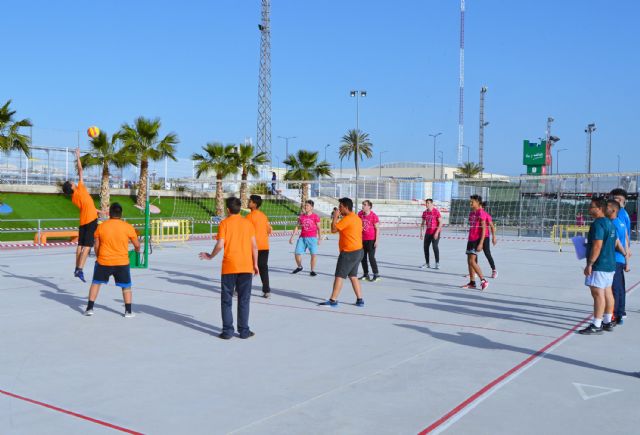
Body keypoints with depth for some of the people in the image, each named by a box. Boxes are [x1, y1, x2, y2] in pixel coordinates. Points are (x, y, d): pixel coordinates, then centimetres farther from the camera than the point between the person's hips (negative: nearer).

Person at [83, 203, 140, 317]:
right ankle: (128, 311, 12)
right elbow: (137, 245, 1)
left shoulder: (101, 226, -3)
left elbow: (96, 246, 4)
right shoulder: (128, 227, -6)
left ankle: (89, 308, 19)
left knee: (96, 283, 20)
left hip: (103, 261, 1)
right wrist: (137, 250, 25)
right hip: (122, 262, -1)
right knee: (126, 286, 14)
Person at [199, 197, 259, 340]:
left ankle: (227, 331, 7)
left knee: (227, 300, 8)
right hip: (246, 267, 2)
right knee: (244, 300, 9)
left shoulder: (224, 223, -3)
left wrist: (210, 256, 5)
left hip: (229, 267, -2)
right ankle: (244, 331, 11)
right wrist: (255, 264, 11)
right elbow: (254, 246, 3)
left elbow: (220, 245, -11)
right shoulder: (248, 223, 5)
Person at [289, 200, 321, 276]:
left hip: (312, 238, -3)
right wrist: (292, 237, 8)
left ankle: (312, 270, 2)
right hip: (302, 237, 3)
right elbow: (297, 227, 12)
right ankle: (299, 267, 28)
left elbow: (318, 228, -1)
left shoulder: (315, 217, -1)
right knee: (297, 253, 1)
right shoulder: (301, 216, 8)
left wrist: (319, 238, -9)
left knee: (314, 254, -13)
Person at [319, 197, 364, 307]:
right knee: (353, 276, 15)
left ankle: (333, 300, -6)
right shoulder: (357, 218, 15)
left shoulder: (347, 219, -16)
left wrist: (335, 218, -5)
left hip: (349, 252, -10)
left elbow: (333, 229, -18)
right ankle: (360, 300, 15)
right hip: (358, 251, 10)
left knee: (339, 276, -6)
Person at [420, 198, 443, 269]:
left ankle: (437, 263, -6)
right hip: (428, 232, 6)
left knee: (435, 246, -14)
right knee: (425, 247, 5)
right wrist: (421, 232, 8)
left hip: (435, 232, -6)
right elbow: (423, 223, 16)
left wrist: (437, 232, -19)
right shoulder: (425, 212, 9)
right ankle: (427, 264, 16)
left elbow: (441, 222, -12)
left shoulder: (436, 211, -10)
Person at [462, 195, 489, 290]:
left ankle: (483, 281, -8)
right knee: (469, 261, 8)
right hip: (471, 239, 9)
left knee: (472, 261, -14)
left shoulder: (481, 213, -12)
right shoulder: (471, 213, 14)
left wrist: (481, 243, -21)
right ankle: (472, 282, 14)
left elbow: (484, 229, -16)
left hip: (477, 240, -9)